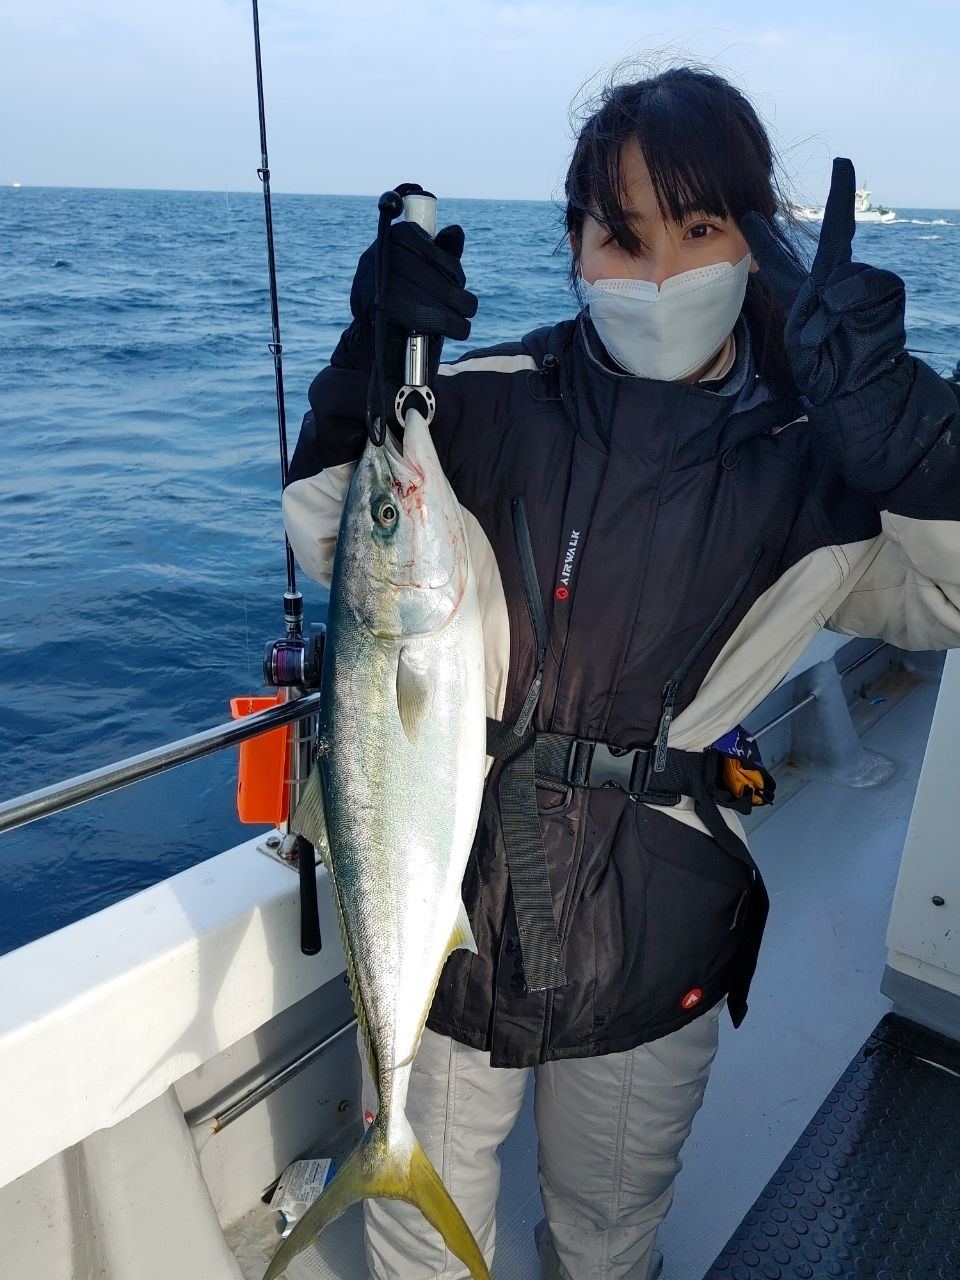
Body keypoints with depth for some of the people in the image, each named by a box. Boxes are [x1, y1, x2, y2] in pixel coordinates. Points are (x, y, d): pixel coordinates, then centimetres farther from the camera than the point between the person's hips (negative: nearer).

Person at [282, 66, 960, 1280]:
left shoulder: (809, 459, -7)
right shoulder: (494, 402, -8)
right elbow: (329, 548, -9)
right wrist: (368, 370, -24)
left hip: (654, 953, 1)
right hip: (448, 914, 0)